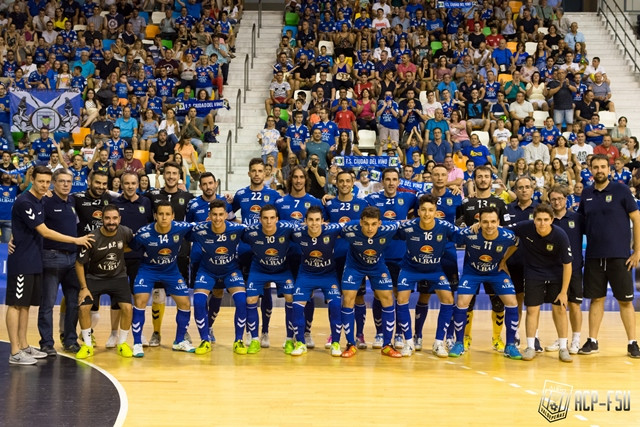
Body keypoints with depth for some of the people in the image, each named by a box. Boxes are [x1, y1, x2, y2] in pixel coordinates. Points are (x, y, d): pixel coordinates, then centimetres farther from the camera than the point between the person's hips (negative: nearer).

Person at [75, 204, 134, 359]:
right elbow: (79, 263, -12)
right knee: (83, 307, -14)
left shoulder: (125, 232, -16)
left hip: (118, 277, 1)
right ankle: (87, 345, 5)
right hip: (94, 277, -1)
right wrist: (84, 287, -12)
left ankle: (122, 343, 8)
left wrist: (121, 249, -3)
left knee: (127, 307, -14)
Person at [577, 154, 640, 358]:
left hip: (619, 256, -3)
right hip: (593, 256, 3)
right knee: (596, 299, 8)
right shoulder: (586, 194, 7)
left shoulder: (621, 190, -4)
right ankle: (592, 341, 16)